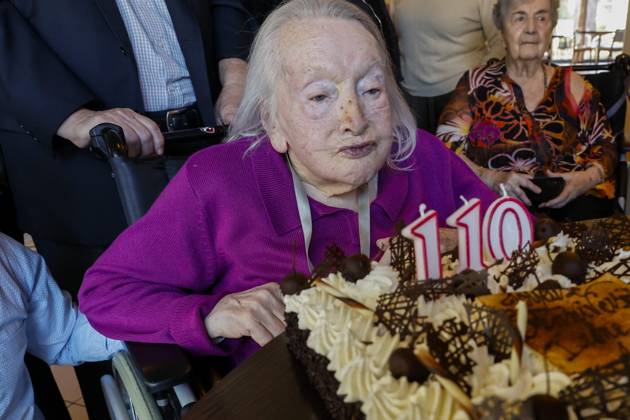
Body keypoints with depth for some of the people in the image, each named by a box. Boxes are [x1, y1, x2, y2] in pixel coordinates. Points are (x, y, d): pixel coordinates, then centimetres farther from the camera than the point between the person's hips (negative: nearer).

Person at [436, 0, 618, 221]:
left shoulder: (572, 85, 13)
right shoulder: (476, 83, 7)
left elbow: (605, 145, 16)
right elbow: (446, 148, -2)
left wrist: (589, 177, -6)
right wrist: (490, 179, -18)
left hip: (566, 202, 3)